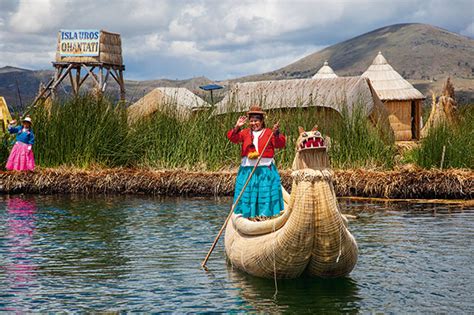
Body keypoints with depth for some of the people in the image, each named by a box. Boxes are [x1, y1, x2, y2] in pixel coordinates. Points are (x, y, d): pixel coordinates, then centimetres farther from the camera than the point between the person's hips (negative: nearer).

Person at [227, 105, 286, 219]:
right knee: (246, 195, 4)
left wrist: (276, 133, -25)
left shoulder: (268, 133, 5)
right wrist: (237, 127, -17)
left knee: (265, 195, -3)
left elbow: (281, 144, -7)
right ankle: (247, 215, 11)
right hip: (247, 170, 3)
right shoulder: (246, 133, 12)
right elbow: (232, 137, -1)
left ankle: (266, 215, 2)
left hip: (265, 170, -3)